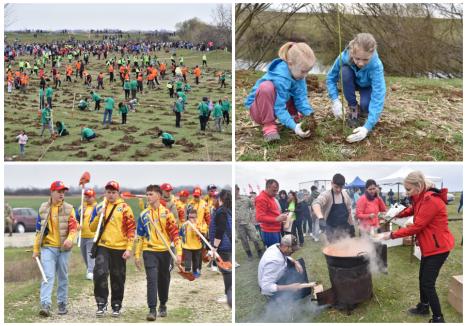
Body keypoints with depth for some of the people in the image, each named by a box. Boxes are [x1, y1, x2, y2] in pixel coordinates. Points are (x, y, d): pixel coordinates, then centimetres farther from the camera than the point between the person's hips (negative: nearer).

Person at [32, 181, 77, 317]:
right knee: (48, 276, -12)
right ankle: (45, 305, -18)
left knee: (63, 277, 9)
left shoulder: (69, 209, 1)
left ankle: (62, 304, 21)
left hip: (64, 248, 1)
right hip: (48, 247, 0)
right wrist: (36, 249, 7)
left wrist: (70, 239, -29)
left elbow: (73, 227, -8)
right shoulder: (43, 208, 5)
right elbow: (38, 230, 10)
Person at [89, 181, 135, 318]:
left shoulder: (124, 208, 0)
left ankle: (116, 306, 21)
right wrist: (98, 216, -10)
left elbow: (131, 229, -2)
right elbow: (92, 228, 8)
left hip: (119, 248, -1)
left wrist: (129, 248, -9)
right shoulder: (99, 207, 8)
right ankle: (101, 304, -3)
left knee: (118, 278, 7)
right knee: (100, 273, -15)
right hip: (103, 246, 1)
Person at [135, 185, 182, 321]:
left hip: (164, 251, 0)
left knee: (164, 280, 12)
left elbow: (175, 233, -5)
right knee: (152, 280, -11)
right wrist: (137, 255, 7)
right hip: (149, 252, 0)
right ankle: (152, 310, -12)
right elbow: (140, 236, 10)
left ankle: (163, 305, 31)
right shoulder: (144, 215, 4)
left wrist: (179, 252, -12)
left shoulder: (166, 213, -2)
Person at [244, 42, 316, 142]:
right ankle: (269, 126, -25)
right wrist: (294, 127, -39)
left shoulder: (297, 73, -10)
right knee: (266, 87, -37)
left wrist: (310, 115, -26)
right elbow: (279, 108, -32)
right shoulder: (280, 77, -33)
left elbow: (301, 98, -10)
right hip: (259, 109, -7)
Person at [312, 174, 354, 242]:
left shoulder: (345, 194, 3)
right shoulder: (326, 195, -15)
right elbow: (316, 204, -36)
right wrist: (321, 218, -53)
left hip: (345, 229, 5)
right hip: (332, 231, -5)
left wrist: (351, 226, 13)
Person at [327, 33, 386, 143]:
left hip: (368, 87, -2)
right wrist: (335, 100, -37)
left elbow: (378, 96, -45)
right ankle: (353, 109, -12)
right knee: (345, 71, -32)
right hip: (353, 83, 2)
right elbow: (331, 78, -19)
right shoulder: (344, 56, -34)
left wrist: (367, 127, -54)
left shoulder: (376, 65, -40)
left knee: (365, 104, -34)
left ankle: (363, 112, 6)